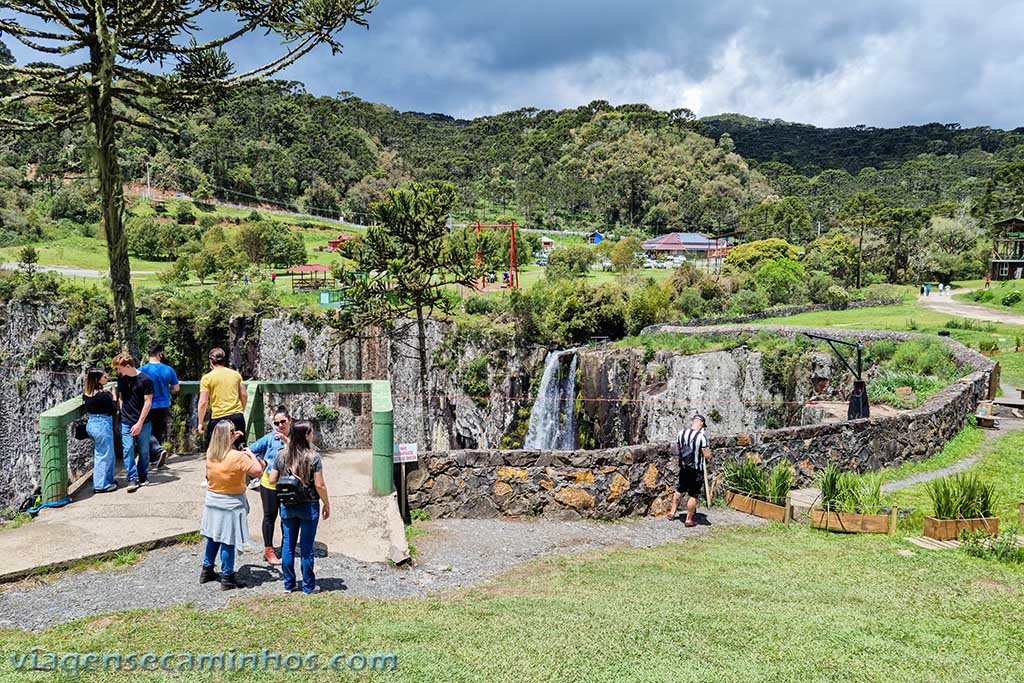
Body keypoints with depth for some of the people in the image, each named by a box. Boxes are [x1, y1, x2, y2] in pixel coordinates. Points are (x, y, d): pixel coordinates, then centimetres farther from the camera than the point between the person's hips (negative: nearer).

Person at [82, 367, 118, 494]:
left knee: (99, 454, 18)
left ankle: (108, 479, 30)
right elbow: (113, 411, -14)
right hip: (102, 425, -9)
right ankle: (101, 485, 7)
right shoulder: (103, 395, -21)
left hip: (91, 424, 9)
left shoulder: (87, 394, 3)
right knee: (105, 455, 2)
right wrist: (113, 398, 0)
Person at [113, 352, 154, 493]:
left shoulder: (145, 380, -10)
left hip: (143, 422, -3)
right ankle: (132, 479, -2)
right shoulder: (121, 378, 5)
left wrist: (140, 423, -12)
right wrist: (123, 413, 5)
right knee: (128, 450, -5)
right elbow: (120, 397, 16)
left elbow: (148, 402, -10)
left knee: (143, 451, 7)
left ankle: (143, 477, 21)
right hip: (126, 422, 3)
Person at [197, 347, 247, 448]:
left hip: (218, 418, -3)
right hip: (237, 416, 3)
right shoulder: (236, 374, 7)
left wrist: (201, 423, 1)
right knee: (242, 448, 13)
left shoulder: (207, 378, -4)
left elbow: (203, 402, -7)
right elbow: (244, 396, 9)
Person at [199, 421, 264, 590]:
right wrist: (250, 454, -6)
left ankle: (207, 571, 31)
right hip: (231, 504, -6)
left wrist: (231, 441, 20)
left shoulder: (210, 454, -1)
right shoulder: (238, 457, -20)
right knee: (228, 541, 1)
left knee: (213, 538, 20)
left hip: (212, 501, 6)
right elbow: (258, 471, -19)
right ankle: (227, 578, 10)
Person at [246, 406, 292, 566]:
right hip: (269, 484, -2)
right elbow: (250, 451, -1)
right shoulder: (270, 437, -6)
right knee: (270, 516, 7)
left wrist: (286, 440, -27)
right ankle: (268, 551, 17)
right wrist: (259, 461, -16)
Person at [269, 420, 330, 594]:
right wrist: (327, 505, -1)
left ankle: (288, 584, 21)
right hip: (309, 506, -3)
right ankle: (308, 586, 15)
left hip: (287, 506, 3)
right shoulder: (313, 457, -14)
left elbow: (272, 480, 1)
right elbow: (319, 485, -13)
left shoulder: (282, 455, -2)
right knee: (306, 547, 6)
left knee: (288, 545, 13)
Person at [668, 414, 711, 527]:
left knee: (679, 490, 24)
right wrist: (709, 451, 2)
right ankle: (689, 520, 16)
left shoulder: (681, 433, -2)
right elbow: (707, 455, -18)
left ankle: (672, 513, 34)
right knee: (693, 495, 7)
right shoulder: (702, 436, -19)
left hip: (684, 468, 5)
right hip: (697, 471, -5)